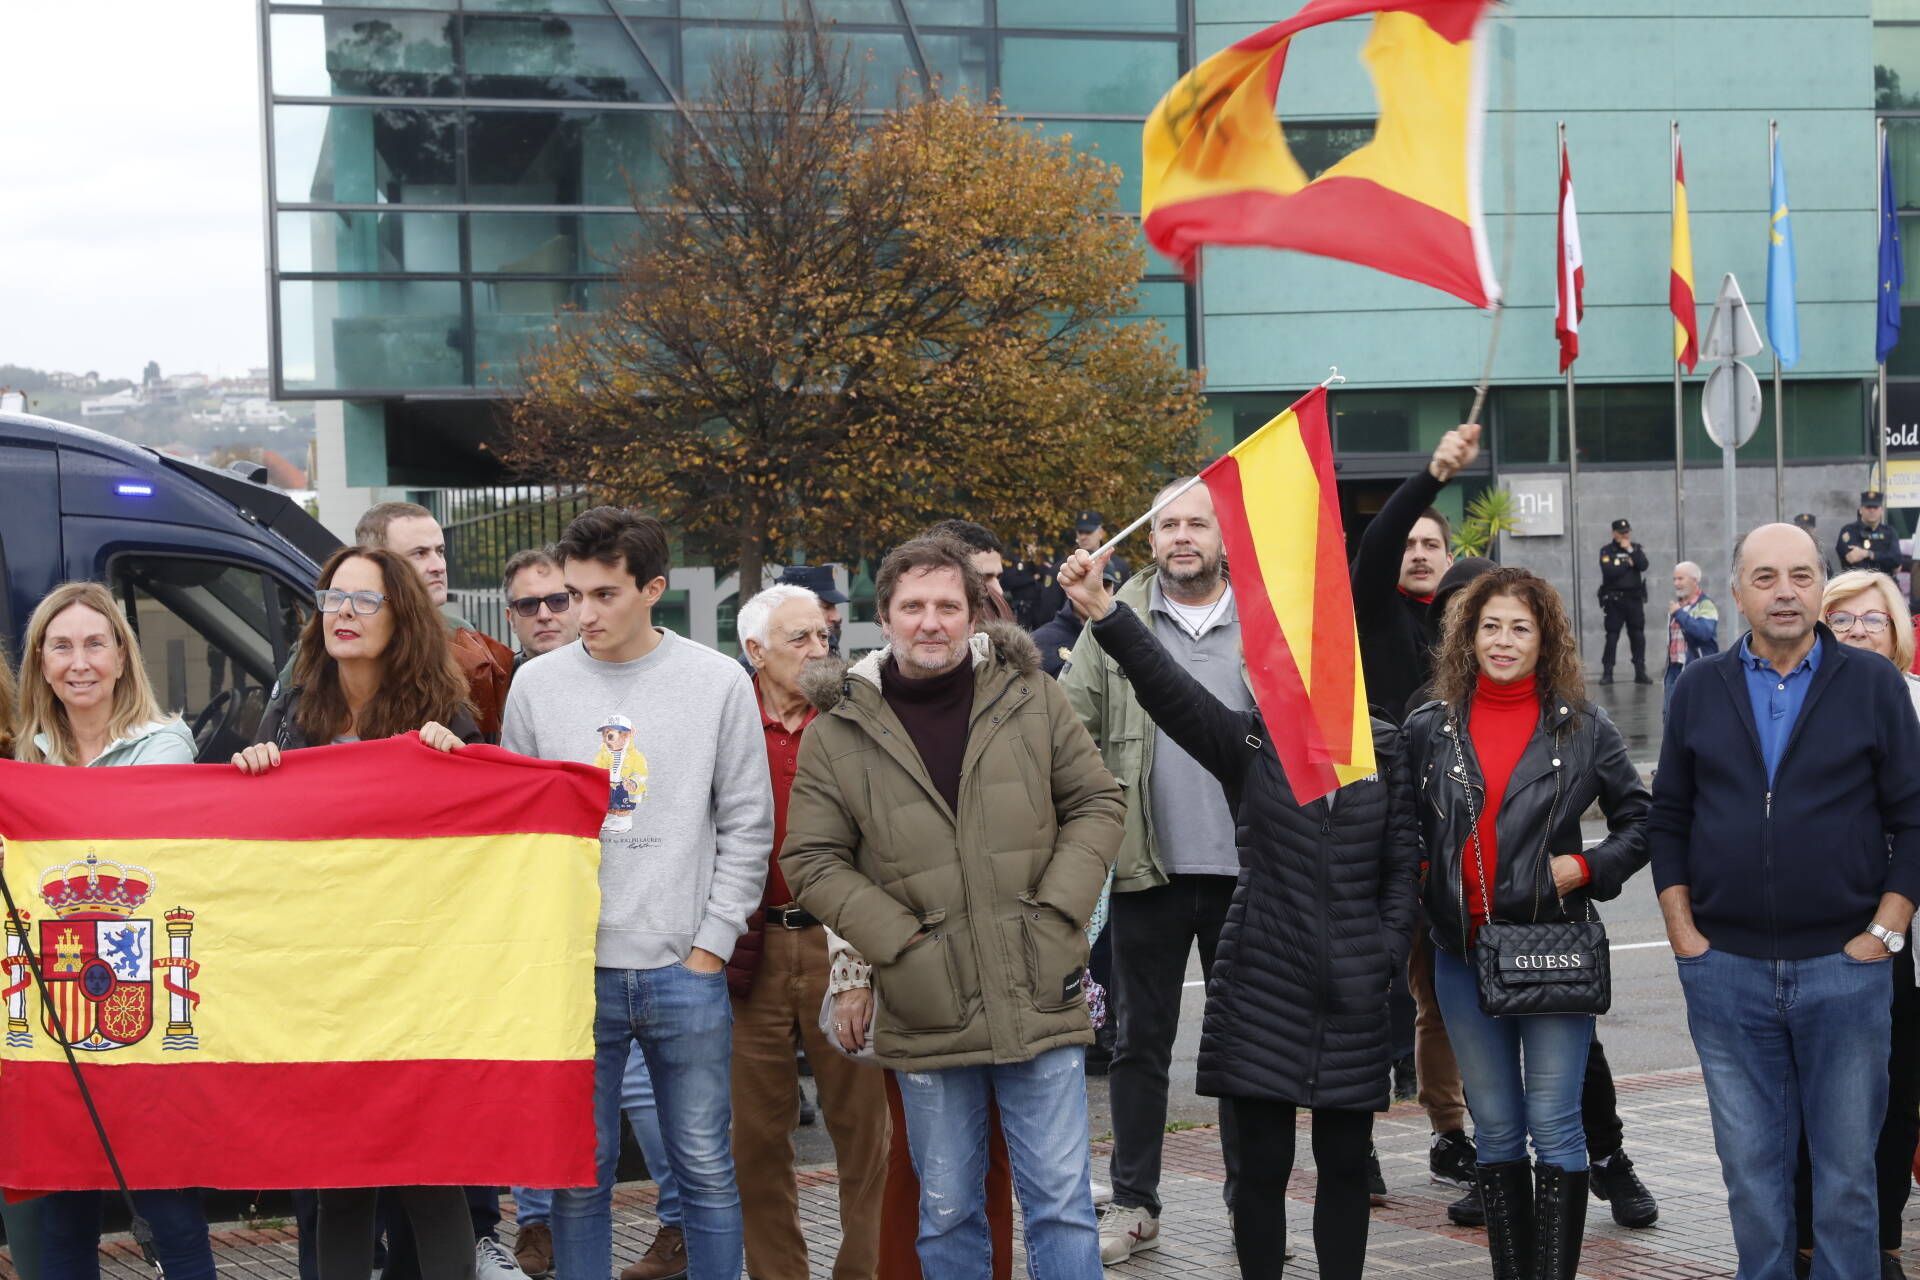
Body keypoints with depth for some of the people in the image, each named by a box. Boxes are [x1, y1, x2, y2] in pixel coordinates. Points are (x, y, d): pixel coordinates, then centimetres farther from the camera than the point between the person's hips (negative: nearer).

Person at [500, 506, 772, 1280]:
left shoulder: (719, 682, 1)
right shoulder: (537, 685, 4)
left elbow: (748, 825, 3)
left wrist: (712, 944, -3)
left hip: (685, 969, -1)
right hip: (572, 970, 1)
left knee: (706, 1168, 6)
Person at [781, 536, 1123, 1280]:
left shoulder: (1031, 699, 3)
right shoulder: (838, 732, 0)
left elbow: (1096, 803, 8)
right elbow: (812, 862, 0)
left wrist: (1058, 910, -5)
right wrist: (899, 945, -10)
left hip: (1040, 999, 0)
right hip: (928, 1015, 0)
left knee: (1061, 1198, 4)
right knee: (947, 1210, 10)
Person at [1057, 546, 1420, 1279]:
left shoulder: (1383, 749, 5)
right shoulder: (1248, 742, -1)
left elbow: (1402, 864, 7)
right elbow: (1167, 687, -17)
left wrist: (1387, 956, -4)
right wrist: (1105, 614, -32)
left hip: (1352, 997, 1)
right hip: (1263, 989, -1)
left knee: (1344, 1163, 8)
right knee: (1263, 1163, 3)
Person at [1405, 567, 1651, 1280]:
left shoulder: (1582, 728, 1)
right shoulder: (1430, 729, 6)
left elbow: (1637, 819, 8)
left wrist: (1586, 867, -6)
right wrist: (1421, 880, 0)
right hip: (1463, 948, 3)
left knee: (1553, 1123, -4)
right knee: (1494, 1128, 9)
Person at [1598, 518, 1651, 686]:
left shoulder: (1637, 548, 10)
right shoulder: (1607, 551, -2)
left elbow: (1643, 565, -7)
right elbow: (1609, 571, -17)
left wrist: (1630, 550, -10)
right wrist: (1628, 564, -7)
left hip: (1635, 598, 3)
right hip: (1614, 598, -3)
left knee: (1638, 636, 3)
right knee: (1612, 636, -4)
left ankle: (1640, 672, 8)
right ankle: (1607, 673, 0)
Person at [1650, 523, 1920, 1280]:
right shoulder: (1700, 690, 6)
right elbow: (1669, 819, 9)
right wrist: (1683, 932, 2)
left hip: (1844, 965, -2)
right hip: (1726, 966, 2)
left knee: (1846, 1169, 5)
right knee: (1751, 1166, 9)